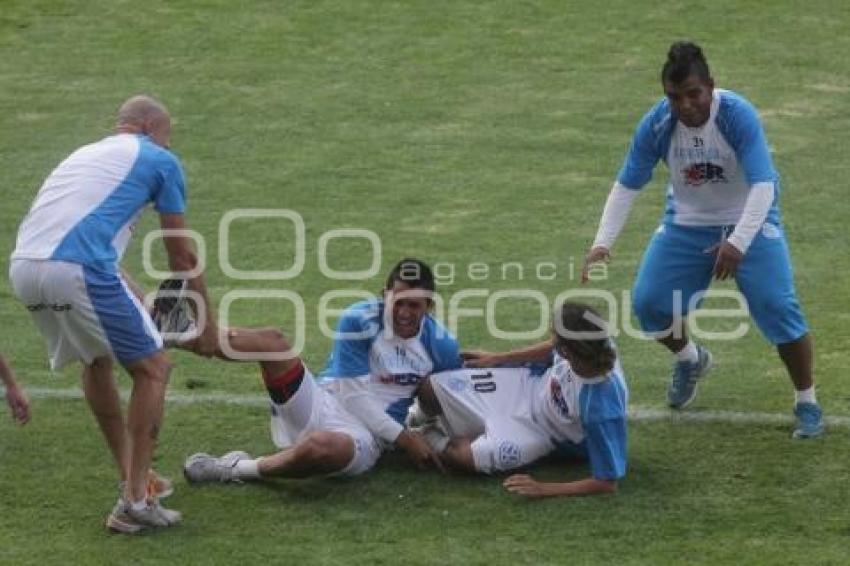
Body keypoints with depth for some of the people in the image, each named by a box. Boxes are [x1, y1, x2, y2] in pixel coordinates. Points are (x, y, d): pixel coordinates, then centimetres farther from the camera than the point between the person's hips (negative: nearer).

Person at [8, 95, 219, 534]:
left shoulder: (86, 153, 34)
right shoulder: (158, 160, 14)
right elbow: (181, 256, 17)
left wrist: (141, 310, 49)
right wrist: (207, 323, 28)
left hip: (22, 267, 7)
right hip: (76, 271, -7)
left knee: (96, 361, 29)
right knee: (152, 369, 7)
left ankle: (131, 476, 36)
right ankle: (134, 501, 4)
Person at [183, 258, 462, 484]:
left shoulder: (439, 344, 1)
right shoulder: (358, 320, -8)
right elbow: (353, 395, -9)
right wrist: (404, 438, -13)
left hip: (366, 434, -1)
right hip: (324, 404, 1)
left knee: (323, 446, -41)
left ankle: (237, 470, -21)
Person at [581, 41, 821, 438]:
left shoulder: (737, 115, -28)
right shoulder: (656, 125, -19)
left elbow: (763, 184, -31)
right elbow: (627, 185, -11)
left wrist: (738, 243, -42)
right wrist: (602, 244, -21)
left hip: (749, 222, -3)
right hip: (687, 224, 3)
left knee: (778, 307, -16)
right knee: (648, 303, -5)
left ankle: (807, 403, 4)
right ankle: (691, 360, 29)